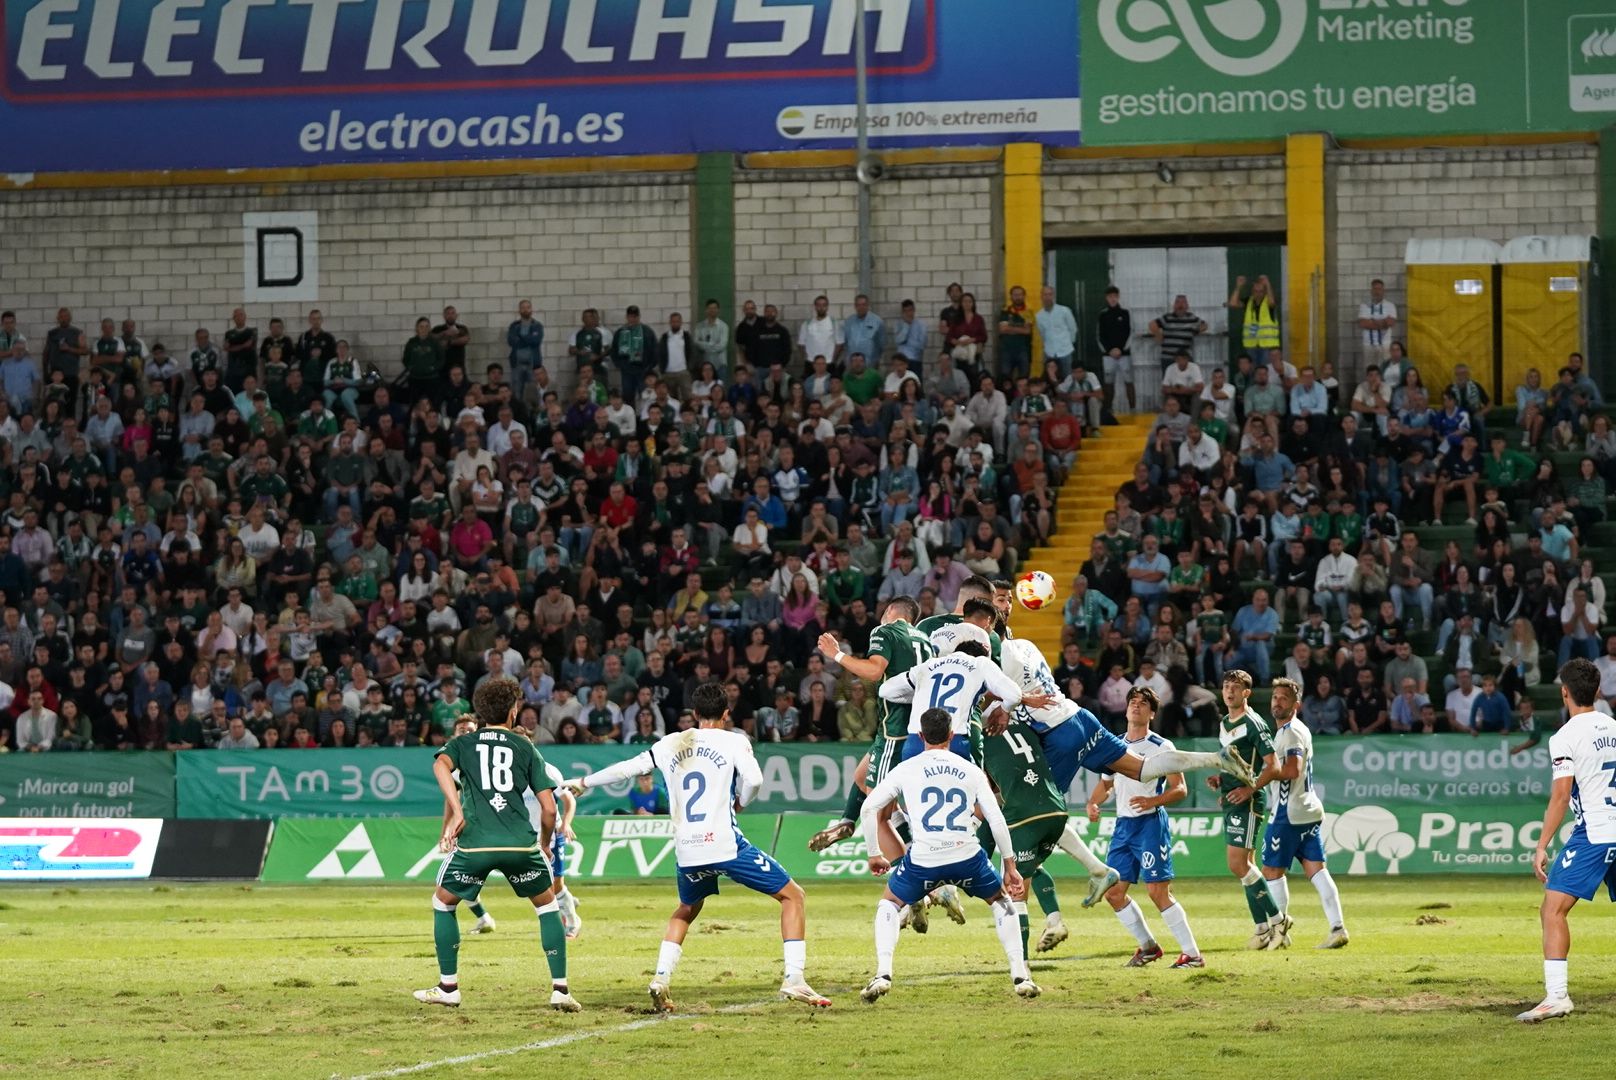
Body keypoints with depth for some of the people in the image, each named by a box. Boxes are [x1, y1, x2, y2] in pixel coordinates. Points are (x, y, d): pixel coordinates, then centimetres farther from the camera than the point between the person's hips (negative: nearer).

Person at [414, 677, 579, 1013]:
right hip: (521, 843, 0)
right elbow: (549, 808, 9)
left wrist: (457, 813, -14)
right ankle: (560, 990, 9)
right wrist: (545, 843, 27)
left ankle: (448, 987, 20)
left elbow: (441, 765, -9)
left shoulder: (463, 743, 16)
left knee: (443, 903, 22)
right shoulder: (526, 749, 15)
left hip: (474, 843, 0)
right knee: (547, 905, 18)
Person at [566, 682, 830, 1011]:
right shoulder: (733, 741, 2)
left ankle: (661, 978, 12)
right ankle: (793, 979, -6)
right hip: (726, 844, -5)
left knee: (686, 910, 32)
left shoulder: (669, 745, 14)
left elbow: (627, 769, 19)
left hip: (687, 852, 5)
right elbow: (753, 779, -13)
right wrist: (740, 801, 9)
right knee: (792, 895, 7)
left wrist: (583, 782, 33)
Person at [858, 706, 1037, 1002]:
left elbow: (869, 808, 6)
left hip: (923, 859, -1)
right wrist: (1010, 866, 15)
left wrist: (874, 853, 17)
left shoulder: (906, 769, 8)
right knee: (1001, 902, 27)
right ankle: (1020, 976, 17)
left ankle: (883, 974, 5)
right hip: (967, 856, 1)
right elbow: (996, 820, 7)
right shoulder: (971, 771, 11)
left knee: (888, 905, 24)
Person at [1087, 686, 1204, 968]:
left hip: (1151, 823, -7)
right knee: (1113, 892, 5)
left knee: (1158, 891, -14)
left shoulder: (1162, 747, -5)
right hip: (1123, 825, 7)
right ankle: (1148, 947, 20)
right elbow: (1106, 783, 26)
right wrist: (1093, 803, 6)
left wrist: (1152, 801, -26)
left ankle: (1192, 953, -8)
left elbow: (1180, 789, -9)